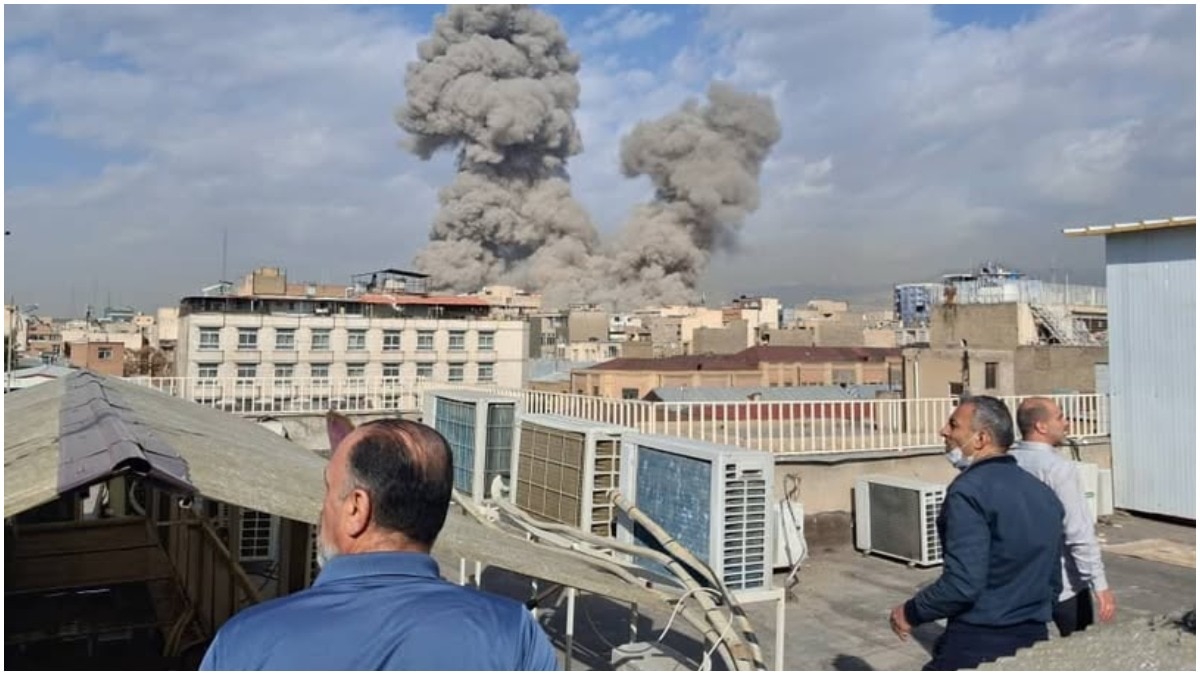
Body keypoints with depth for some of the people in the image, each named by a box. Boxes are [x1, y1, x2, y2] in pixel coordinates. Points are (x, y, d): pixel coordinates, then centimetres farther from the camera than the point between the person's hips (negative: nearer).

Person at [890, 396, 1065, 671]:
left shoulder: (969, 489, -17)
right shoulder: (1043, 492, 10)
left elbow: (963, 584, -23)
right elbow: (1053, 580, 16)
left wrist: (910, 612, -9)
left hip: (976, 645, -8)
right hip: (1034, 640, 8)